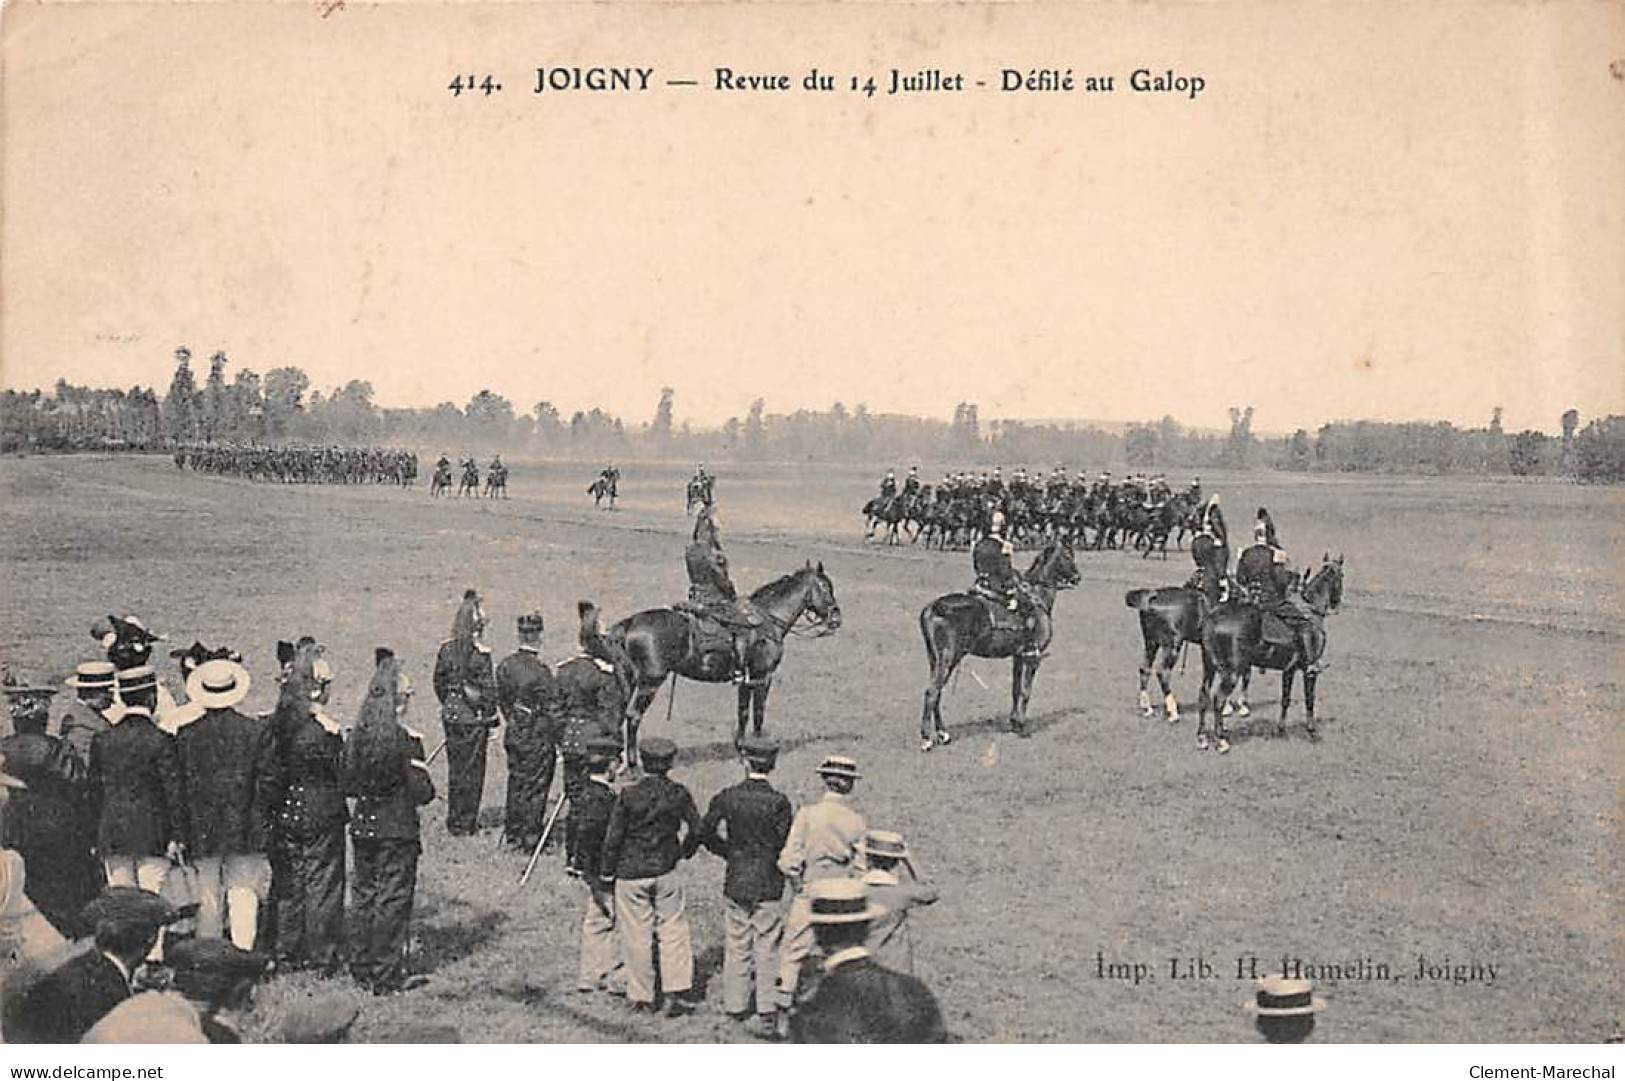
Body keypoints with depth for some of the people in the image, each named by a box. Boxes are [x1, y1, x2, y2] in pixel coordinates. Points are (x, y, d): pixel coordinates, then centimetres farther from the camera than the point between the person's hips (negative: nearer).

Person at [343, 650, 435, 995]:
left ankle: (361, 968, 24)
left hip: (362, 826, 5)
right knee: (393, 900, 3)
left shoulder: (357, 735, -1)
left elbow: (347, 784, 6)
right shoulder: (406, 740, -16)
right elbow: (422, 792, -15)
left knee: (363, 895, 15)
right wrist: (421, 775, 4)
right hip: (398, 830, -5)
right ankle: (386, 976, 8)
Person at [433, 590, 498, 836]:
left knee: (454, 767, 15)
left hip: (451, 714, 5)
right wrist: (490, 717, -1)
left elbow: (438, 682, 9)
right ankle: (467, 823, 8)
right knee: (472, 770, 4)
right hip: (475, 717, -5)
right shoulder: (481, 653, -16)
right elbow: (488, 689, -12)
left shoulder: (446, 649, 1)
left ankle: (453, 821, 21)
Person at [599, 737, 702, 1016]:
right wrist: (684, 852, 24)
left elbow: (613, 838, -10)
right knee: (673, 930, 11)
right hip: (666, 871, 2)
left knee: (636, 935, 8)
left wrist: (606, 872, 3)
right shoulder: (678, 794, -7)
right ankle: (677, 991, 6)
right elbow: (696, 829, 4)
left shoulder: (628, 796, -15)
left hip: (631, 874, -2)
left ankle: (641, 996, 16)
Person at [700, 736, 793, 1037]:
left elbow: (706, 834, 1)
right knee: (768, 948, 5)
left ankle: (736, 1004, 24)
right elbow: (785, 846, -11)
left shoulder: (726, 797, -6)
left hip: (736, 881, 2)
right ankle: (767, 1011, 1)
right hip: (769, 885, -2)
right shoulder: (779, 802, -14)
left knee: (737, 945, 15)